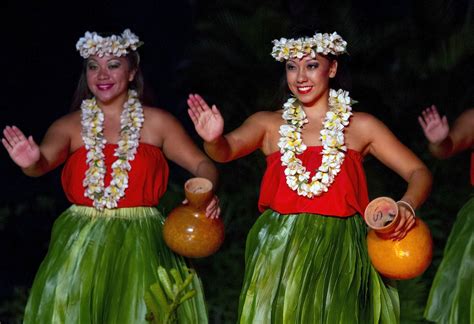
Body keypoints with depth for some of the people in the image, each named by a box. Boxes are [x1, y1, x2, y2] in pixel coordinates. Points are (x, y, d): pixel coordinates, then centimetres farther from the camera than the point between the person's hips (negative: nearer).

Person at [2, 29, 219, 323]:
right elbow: (44, 161, -13)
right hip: (81, 244, 1)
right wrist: (31, 163, -37)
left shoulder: (157, 122, 2)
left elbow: (203, 165, 2)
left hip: (141, 244, -1)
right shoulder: (70, 125, 3)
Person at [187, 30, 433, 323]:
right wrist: (213, 139, -36)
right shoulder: (269, 123, 6)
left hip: (340, 256, 0)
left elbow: (420, 173, 2)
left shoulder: (360, 126, 4)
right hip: (279, 253, 1)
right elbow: (228, 149, -12)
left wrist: (407, 206, -20)